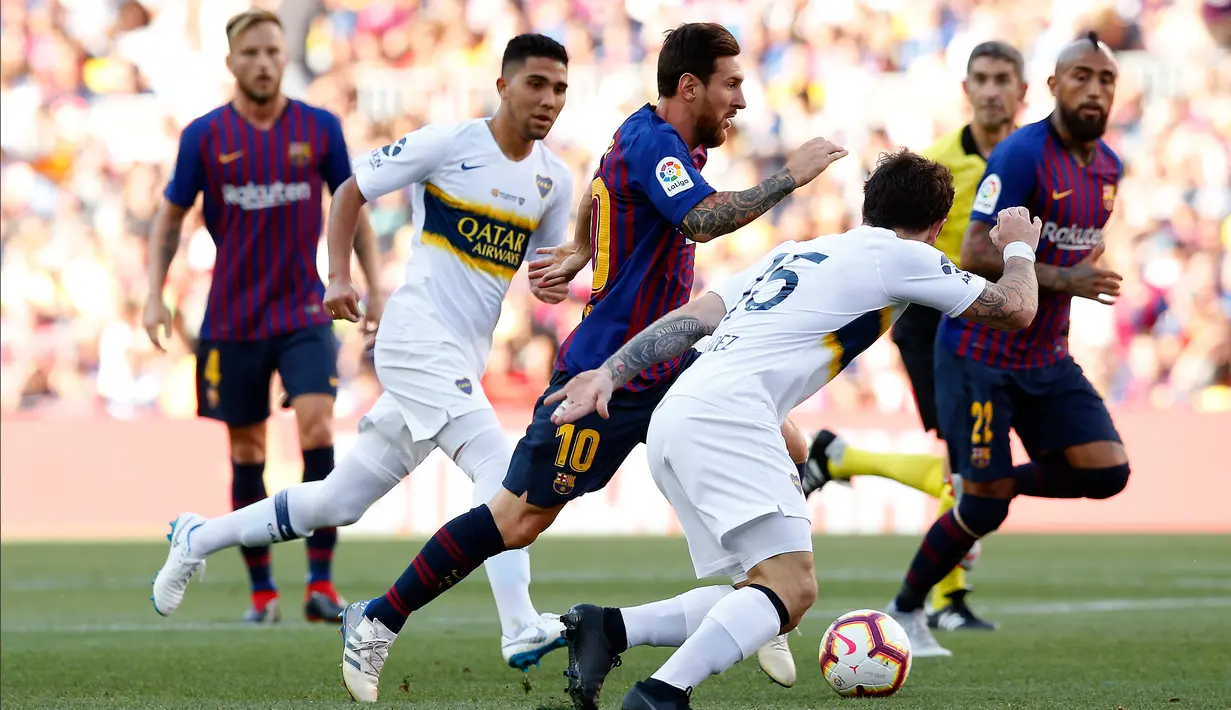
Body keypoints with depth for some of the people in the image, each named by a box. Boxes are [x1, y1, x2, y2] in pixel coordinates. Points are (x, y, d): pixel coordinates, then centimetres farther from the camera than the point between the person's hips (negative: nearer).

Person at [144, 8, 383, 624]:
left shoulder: (319, 128, 0)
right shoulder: (204, 136, -1)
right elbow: (170, 219, 9)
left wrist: (374, 289, 8)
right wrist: (154, 296, -1)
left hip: (305, 315, -1)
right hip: (232, 320, 1)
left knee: (317, 431, -18)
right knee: (246, 454, 6)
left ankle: (320, 584, -15)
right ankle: (261, 590, 18)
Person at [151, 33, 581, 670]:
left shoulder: (555, 179, 8)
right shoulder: (449, 143, -7)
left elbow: (548, 260, 18)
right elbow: (352, 191, 3)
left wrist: (554, 284, -6)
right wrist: (339, 276, -7)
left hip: (465, 357, 7)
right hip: (418, 336, -7)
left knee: (339, 503, 13)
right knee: (499, 468, -24)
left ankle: (199, 539, 29)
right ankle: (520, 630, -28)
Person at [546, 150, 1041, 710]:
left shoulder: (792, 253, 28)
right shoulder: (901, 255, 7)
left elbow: (691, 318, 19)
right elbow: (1017, 308, 14)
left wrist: (610, 373, 14)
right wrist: (1019, 247, 34)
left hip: (673, 421, 9)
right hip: (724, 417, -9)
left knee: (758, 598, 9)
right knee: (792, 586, -17)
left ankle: (608, 628, -4)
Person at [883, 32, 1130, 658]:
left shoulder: (1108, 167, 7)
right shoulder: (1022, 154, -18)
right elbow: (975, 255, -25)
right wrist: (1063, 280, -31)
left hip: (1046, 358, 7)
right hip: (980, 354, -7)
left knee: (1107, 472, -9)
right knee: (984, 507, -5)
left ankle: (992, 486, 17)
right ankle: (904, 611, 18)